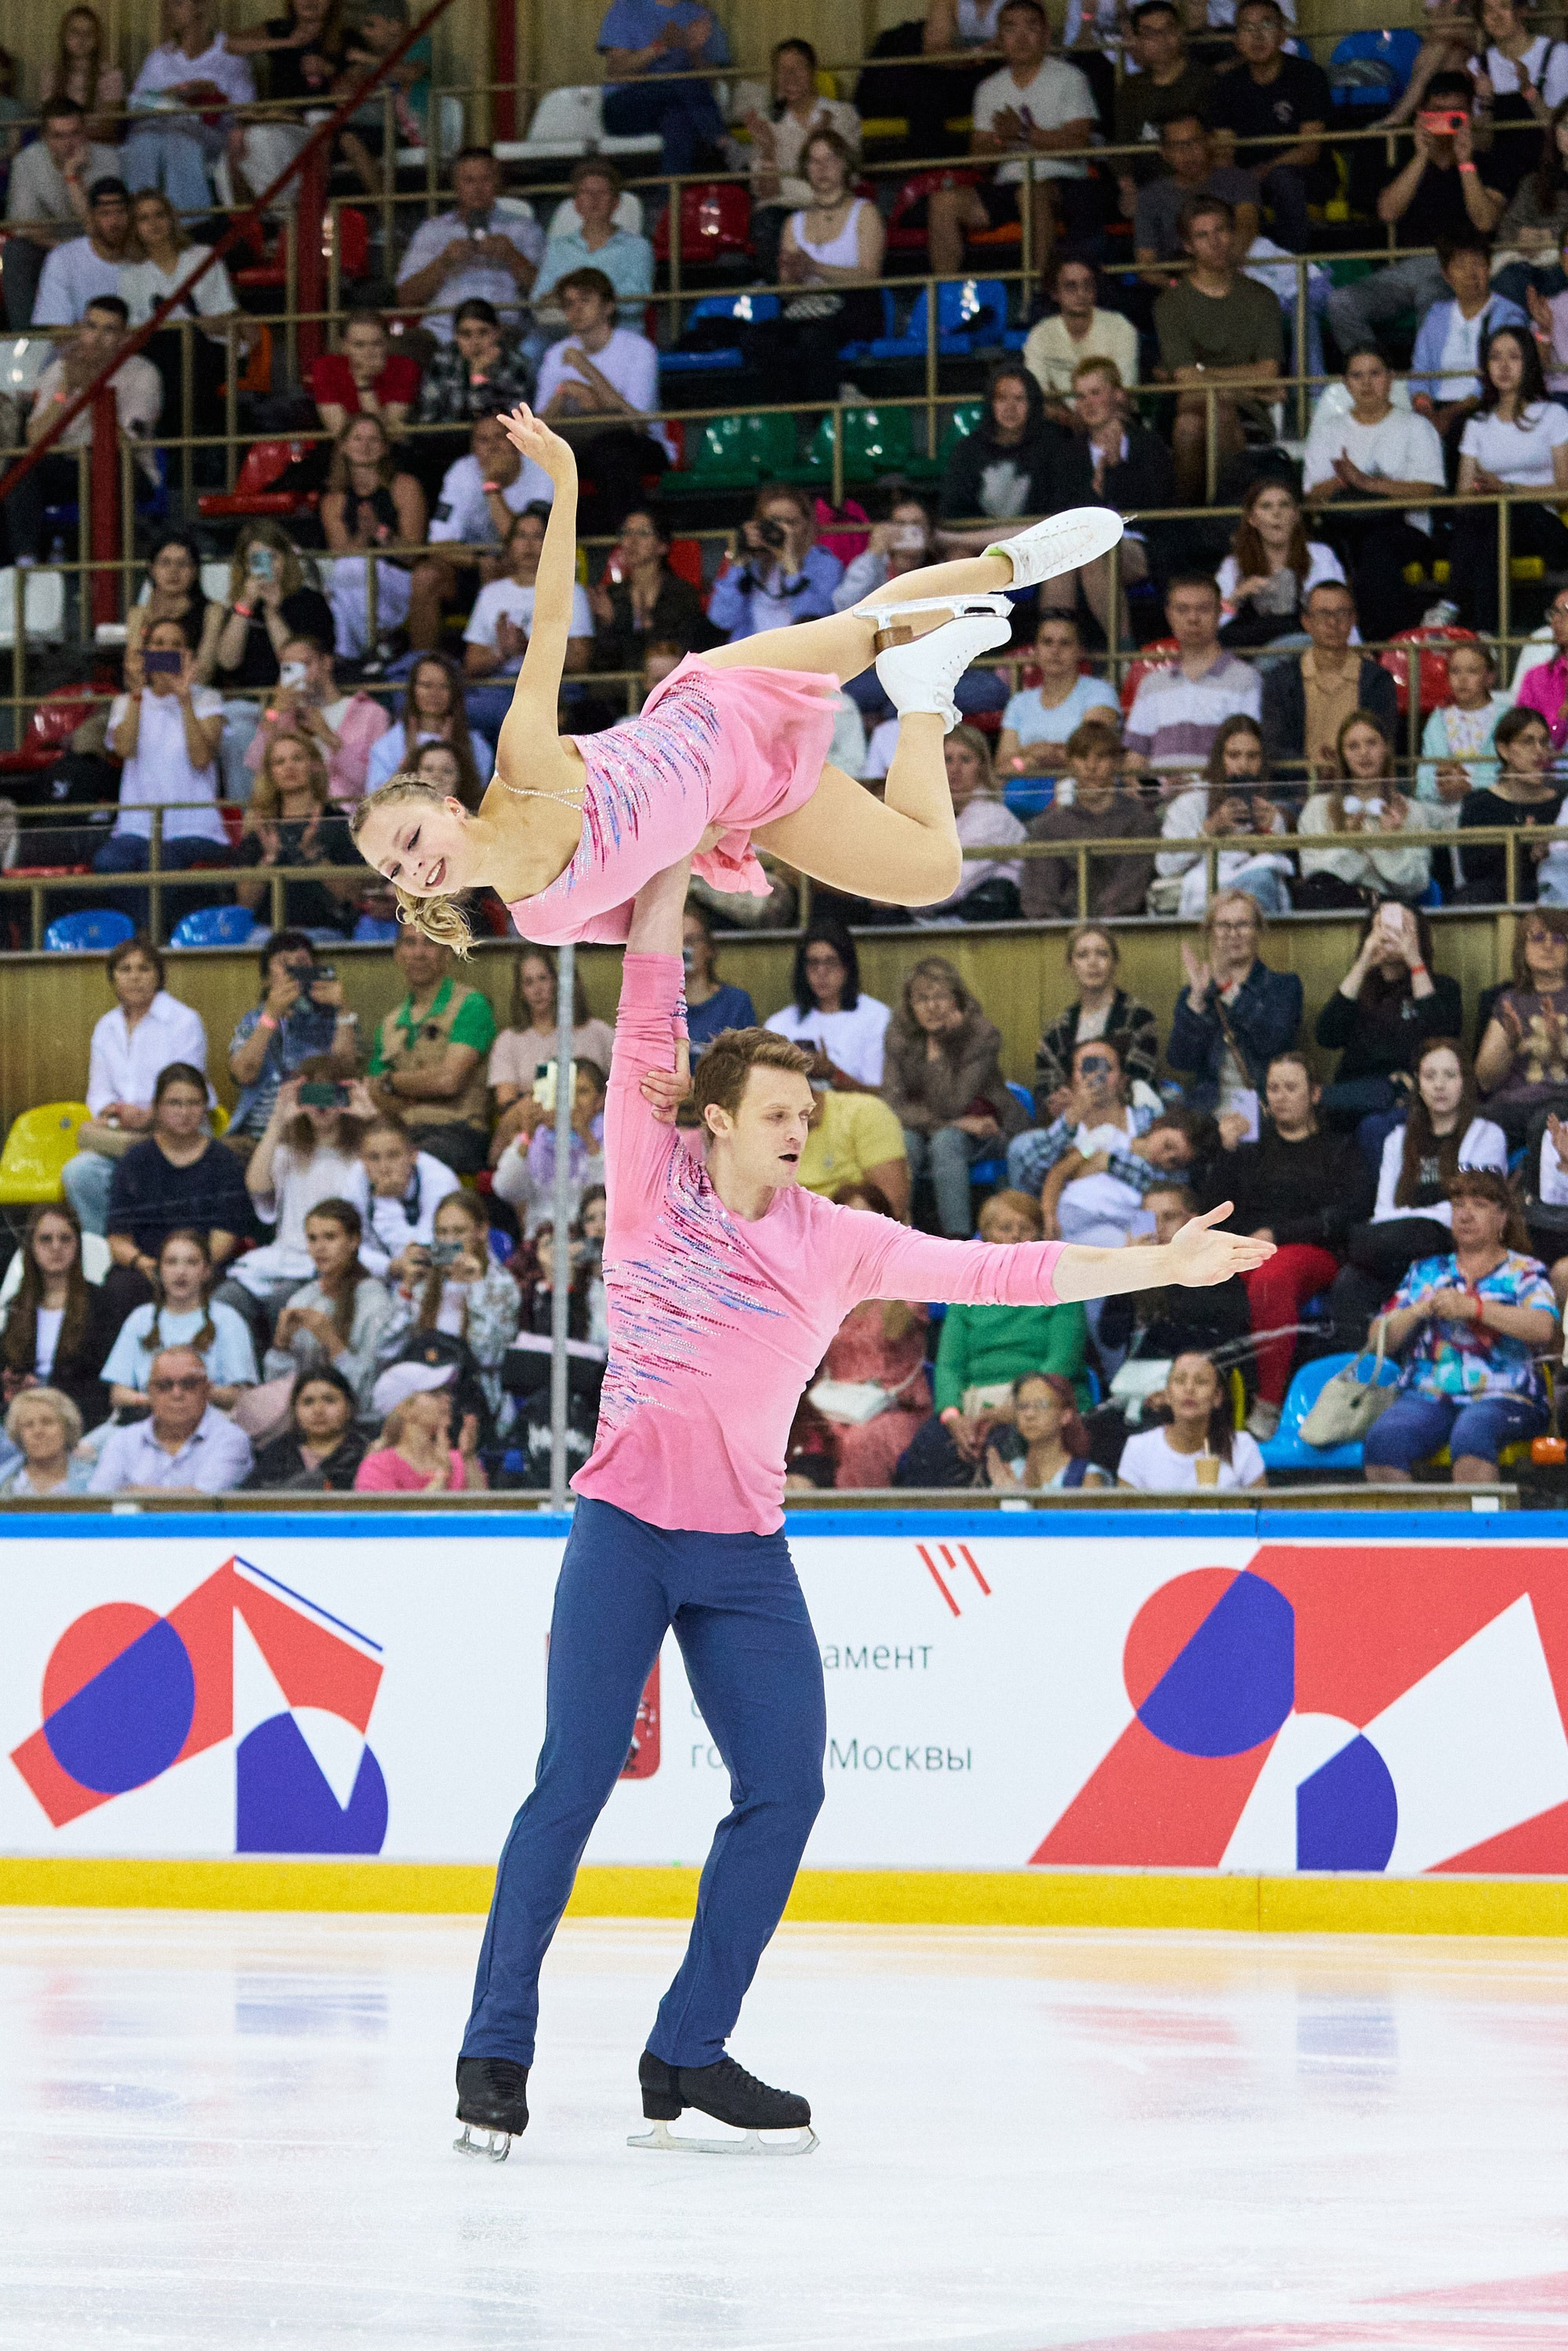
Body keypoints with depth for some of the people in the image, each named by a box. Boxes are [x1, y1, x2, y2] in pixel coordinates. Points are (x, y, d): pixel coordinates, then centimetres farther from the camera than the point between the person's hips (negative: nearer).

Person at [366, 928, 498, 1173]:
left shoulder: (470, 1005, 3)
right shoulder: (391, 1023, 23)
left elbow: (448, 1080, -7)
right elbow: (376, 1098, 20)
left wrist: (390, 1081, 8)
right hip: (402, 1132, 5)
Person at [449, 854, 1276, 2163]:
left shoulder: (836, 1243, 7)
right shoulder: (653, 1186, 0)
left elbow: (999, 1274, 6)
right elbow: (646, 1028, -6)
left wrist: (1160, 1267, 1)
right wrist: (672, 869, -10)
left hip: (746, 1551, 4)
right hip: (626, 1530, -4)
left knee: (784, 1791, -2)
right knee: (573, 1787, -8)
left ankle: (689, 2056, 9)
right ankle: (496, 2052, 1)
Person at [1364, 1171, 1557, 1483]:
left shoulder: (1523, 1272, 12)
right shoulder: (1426, 1271, 23)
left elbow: (1544, 1328, -8)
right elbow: (1380, 1339, 16)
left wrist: (1473, 1306, -15)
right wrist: (1419, 1311, -4)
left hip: (1502, 1397, -3)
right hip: (1427, 1396, 3)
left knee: (1471, 1434, -39)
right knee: (1383, 1439, -30)